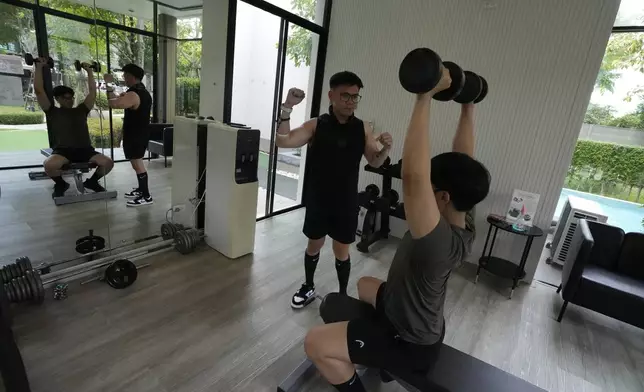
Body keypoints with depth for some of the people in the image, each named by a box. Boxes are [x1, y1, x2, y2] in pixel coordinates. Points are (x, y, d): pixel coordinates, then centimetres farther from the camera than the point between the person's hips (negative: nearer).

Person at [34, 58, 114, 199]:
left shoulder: (81, 110, 18)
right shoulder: (52, 112, 11)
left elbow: (92, 91, 18)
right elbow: (39, 90, 4)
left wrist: (89, 71, 22)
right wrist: (39, 67, 9)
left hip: (85, 150, 3)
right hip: (63, 151, -2)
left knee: (108, 163, -24)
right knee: (49, 165, -35)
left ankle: (92, 181, 7)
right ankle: (60, 184, 1)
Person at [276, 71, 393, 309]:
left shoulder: (363, 129, -3)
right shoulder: (316, 125, -8)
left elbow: (374, 162, 6)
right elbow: (283, 142, -17)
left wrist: (386, 148, -15)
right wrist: (287, 107, -27)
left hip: (346, 202, 1)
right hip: (318, 200, 0)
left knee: (342, 251, 12)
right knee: (314, 246, 17)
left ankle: (343, 295, 33)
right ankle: (308, 288, 40)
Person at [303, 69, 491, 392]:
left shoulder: (438, 239, -37)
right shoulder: (462, 229, -11)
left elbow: (412, 175, -50)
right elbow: (462, 162, -6)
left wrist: (425, 96, -48)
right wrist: (467, 107, -4)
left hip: (410, 343, -9)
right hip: (422, 326, 9)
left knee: (315, 344, -14)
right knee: (365, 284, 30)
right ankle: (374, 353, 43)